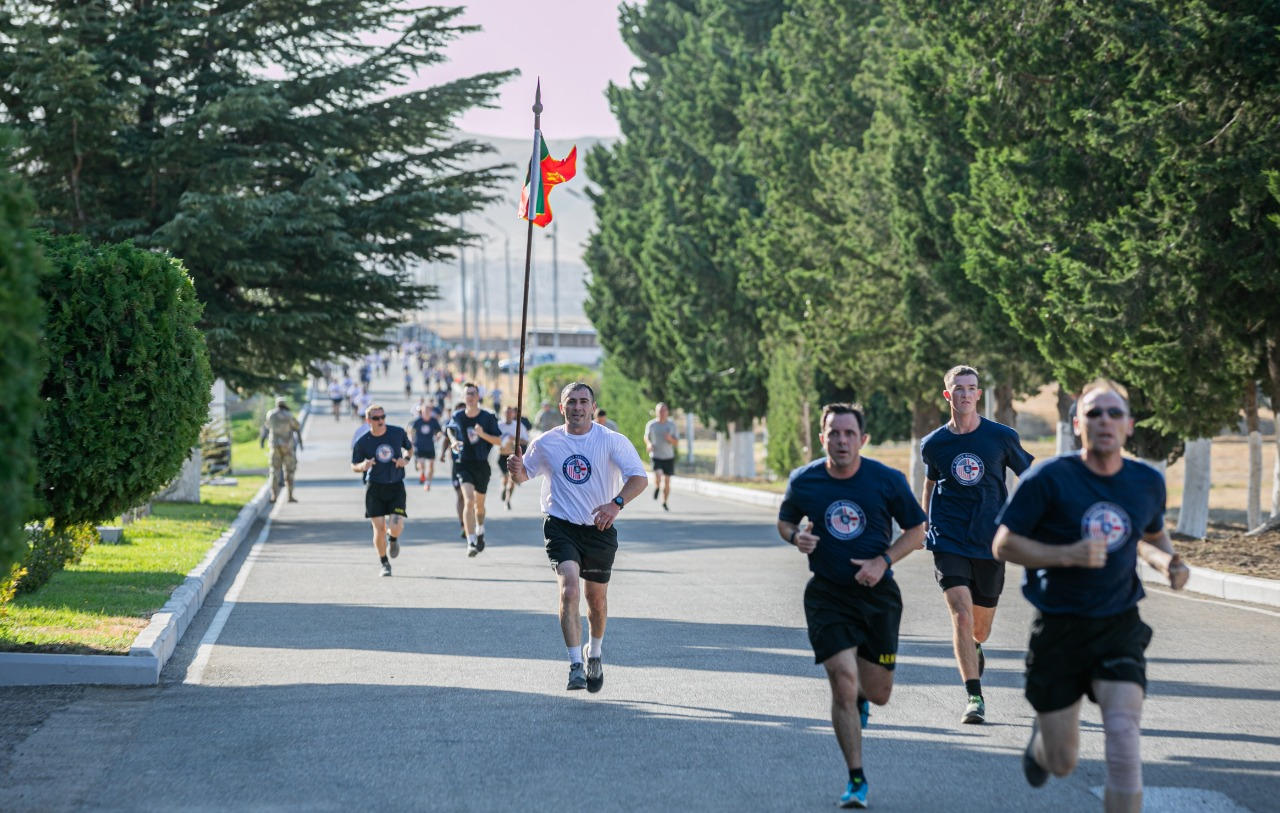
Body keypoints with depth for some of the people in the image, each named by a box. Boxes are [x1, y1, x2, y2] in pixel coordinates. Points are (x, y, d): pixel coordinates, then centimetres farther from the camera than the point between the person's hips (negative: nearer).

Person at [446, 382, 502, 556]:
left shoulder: (488, 417, -5)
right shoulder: (457, 416, -2)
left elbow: (499, 441, -4)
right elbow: (449, 429, 20)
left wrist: (483, 434, -21)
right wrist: (453, 441, 0)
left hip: (482, 465, 1)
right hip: (463, 464, -1)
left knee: (479, 504, 16)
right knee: (469, 500, -20)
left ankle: (480, 532, 46)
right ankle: (471, 542, -25)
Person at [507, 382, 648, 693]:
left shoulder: (613, 442, -5)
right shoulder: (545, 443, 1)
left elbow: (639, 477, -12)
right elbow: (524, 475, 15)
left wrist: (616, 503, -29)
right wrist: (516, 469, -10)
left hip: (599, 528, 1)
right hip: (560, 527, -1)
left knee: (597, 598, 13)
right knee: (569, 589, -21)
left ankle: (594, 652, 41)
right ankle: (576, 665, -19)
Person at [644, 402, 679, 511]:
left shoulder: (671, 424, 1)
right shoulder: (651, 424, -3)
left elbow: (676, 442, 3)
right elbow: (646, 437, 13)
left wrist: (670, 439, -19)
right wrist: (648, 444, -8)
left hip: (669, 456, 2)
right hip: (656, 456, -2)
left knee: (667, 481, 6)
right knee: (658, 476, -23)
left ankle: (664, 503, 24)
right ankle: (656, 487, 12)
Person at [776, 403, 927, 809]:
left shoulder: (888, 480, -8)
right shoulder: (803, 481, -4)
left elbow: (916, 530, 2)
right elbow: (784, 520, 13)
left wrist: (883, 561, -14)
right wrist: (796, 536, -11)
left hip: (878, 594, 1)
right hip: (827, 594, -1)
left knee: (878, 694, 5)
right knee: (843, 682, -14)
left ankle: (858, 699, 46)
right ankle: (856, 780, -2)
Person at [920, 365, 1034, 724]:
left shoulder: (1001, 437, -3)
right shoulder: (933, 444, 0)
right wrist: (925, 525, 21)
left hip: (990, 541, 1)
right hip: (949, 541, -1)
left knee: (981, 622, 12)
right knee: (961, 613, -17)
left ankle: (974, 648, 50)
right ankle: (974, 696, -13)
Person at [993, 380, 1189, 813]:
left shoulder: (1148, 482, 2)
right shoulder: (1049, 479, -11)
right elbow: (1003, 545, -9)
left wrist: (1168, 562, -2)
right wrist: (1069, 555, -22)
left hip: (1119, 628, 2)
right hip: (1059, 629, -2)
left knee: (1123, 735, -20)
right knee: (1062, 762, 6)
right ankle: (1041, 741, 45)